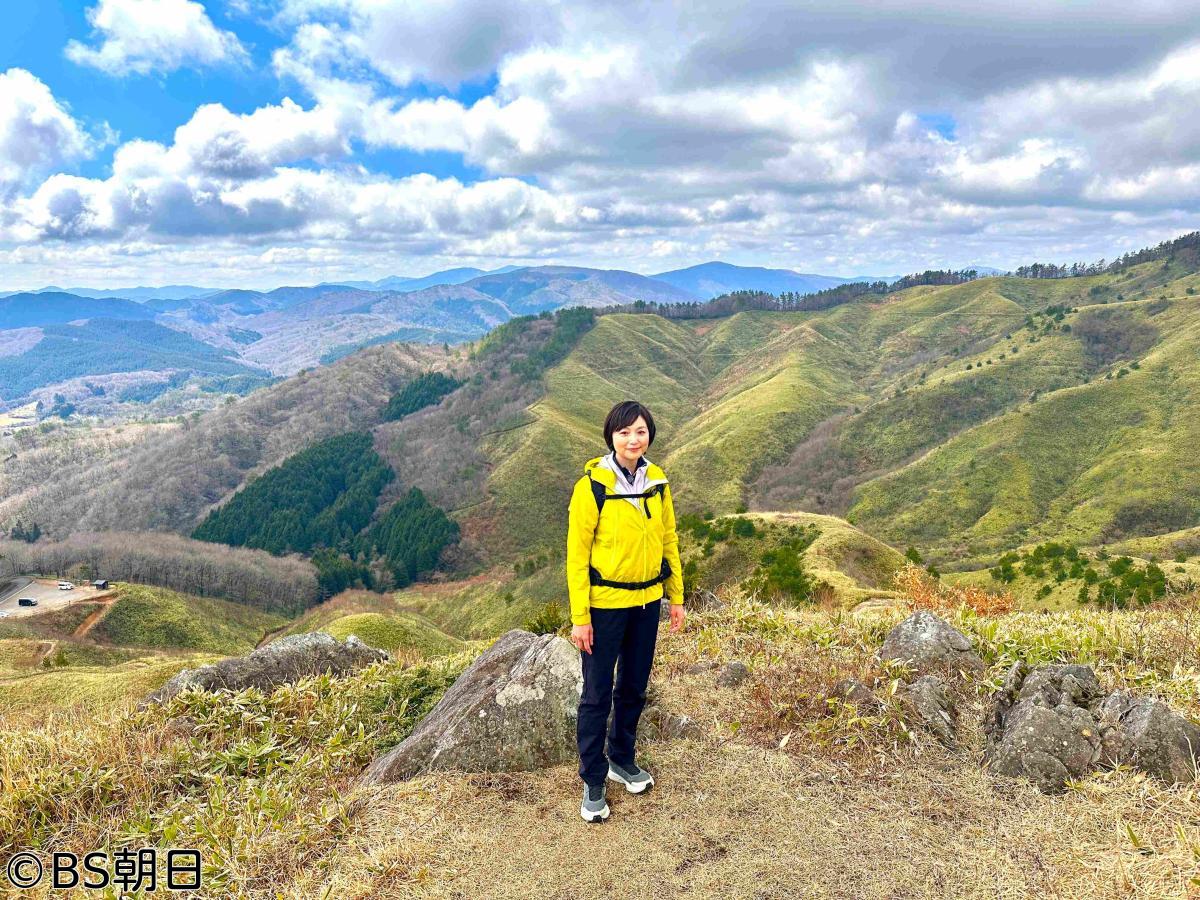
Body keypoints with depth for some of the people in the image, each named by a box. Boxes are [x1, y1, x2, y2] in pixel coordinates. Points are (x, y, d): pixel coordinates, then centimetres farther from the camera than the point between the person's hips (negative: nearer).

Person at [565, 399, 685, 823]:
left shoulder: (657, 481, 1)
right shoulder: (592, 485, -15)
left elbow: (668, 540, 10)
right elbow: (577, 552, -13)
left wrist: (676, 597, 10)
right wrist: (580, 617, -13)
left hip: (647, 601, 5)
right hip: (605, 602, -5)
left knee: (634, 687, 18)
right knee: (597, 693, 4)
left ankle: (622, 759, 38)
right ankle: (593, 781, 20)